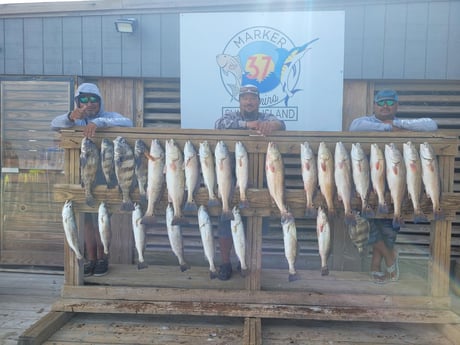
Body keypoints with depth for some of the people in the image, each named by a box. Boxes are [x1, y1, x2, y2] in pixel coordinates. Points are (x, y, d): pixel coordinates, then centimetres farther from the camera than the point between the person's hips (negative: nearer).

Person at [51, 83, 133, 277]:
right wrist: (70, 117, -29)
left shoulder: (108, 117, -4)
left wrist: (98, 122, -35)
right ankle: (91, 259, 21)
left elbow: (128, 123, -24)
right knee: (87, 218, 10)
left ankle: (102, 258, 17)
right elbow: (54, 124, -7)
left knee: (100, 218, 0)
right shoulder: (76, 120, 8)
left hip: (104, 175, -4)